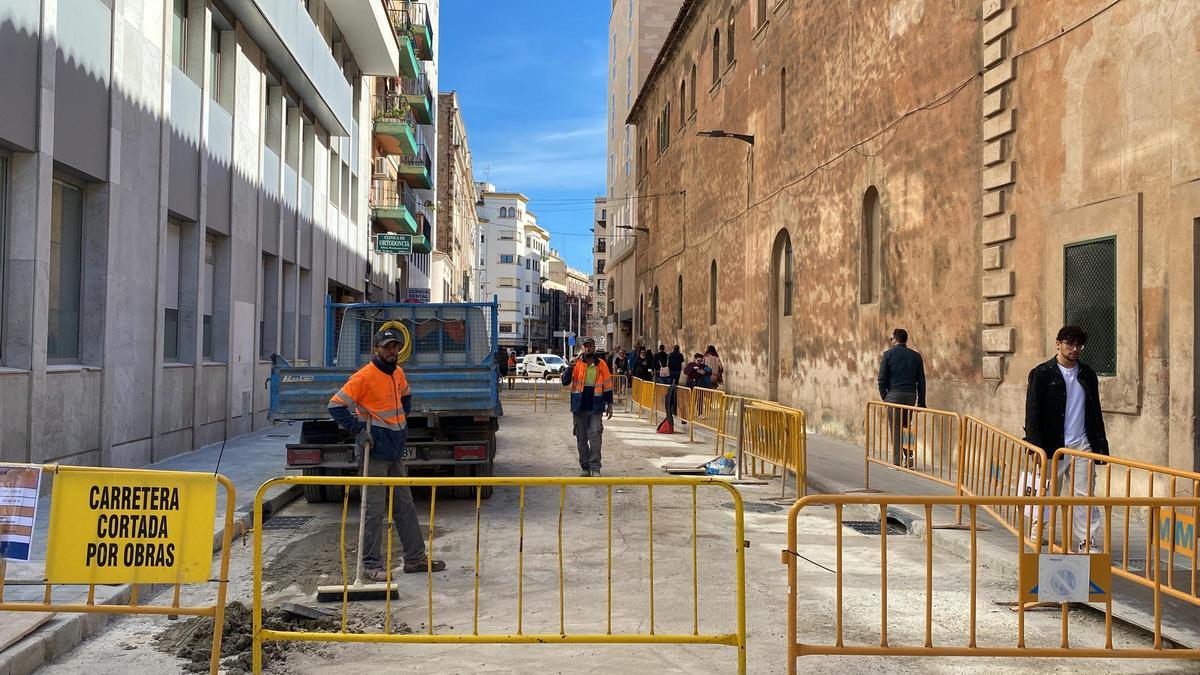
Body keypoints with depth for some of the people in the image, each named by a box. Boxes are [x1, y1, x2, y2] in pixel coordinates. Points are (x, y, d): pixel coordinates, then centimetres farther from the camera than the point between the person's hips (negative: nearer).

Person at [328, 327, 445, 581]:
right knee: (374, 509, -3)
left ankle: (415, 558, 20)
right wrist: (358, 430, -16)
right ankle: (371, 563, 6)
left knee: (405, 505, 12)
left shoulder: (398, 373, 11)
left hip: (395, 450, 8)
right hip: (375, 450, -8)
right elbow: (336, 405, -14)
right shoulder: (364, 376, -13)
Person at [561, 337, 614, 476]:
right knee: (581, 438, 8)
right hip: (579, 407, 1)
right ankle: (584, 467, 18)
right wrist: (570, 367, -19)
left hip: (595, 407, -1)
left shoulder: (601, 365, 4)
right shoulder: (577, 364, 2)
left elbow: (607, 386, 9)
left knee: (595, 436, -10)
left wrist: (609, 405, 7)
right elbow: (565, 382, -6)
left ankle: (595, 467, -5)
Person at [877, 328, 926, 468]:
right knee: (906, 427, 17)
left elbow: (882, 378, -5)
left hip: (894, 394, -4)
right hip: (911, 394, 4)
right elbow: (921, 380, 9)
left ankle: (897, 461, -1)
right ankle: (909, 456, 6)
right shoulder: (916, 356, 8)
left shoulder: (888, 354, -3)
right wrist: (921, 401, 12)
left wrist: (883, 396, 6)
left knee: (895, 429, 0)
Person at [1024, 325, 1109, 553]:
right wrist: (1035, 446, -12)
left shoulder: (1087, 374, 13)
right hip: (1053, 446, -3)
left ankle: (1088, 541, 4)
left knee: (1084, 494, 1)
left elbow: (1095, 412, 18)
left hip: (1081, 444, 3)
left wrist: (1101, 444, 13)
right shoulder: (1041, 374, -2)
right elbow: (1033, 412, -5)